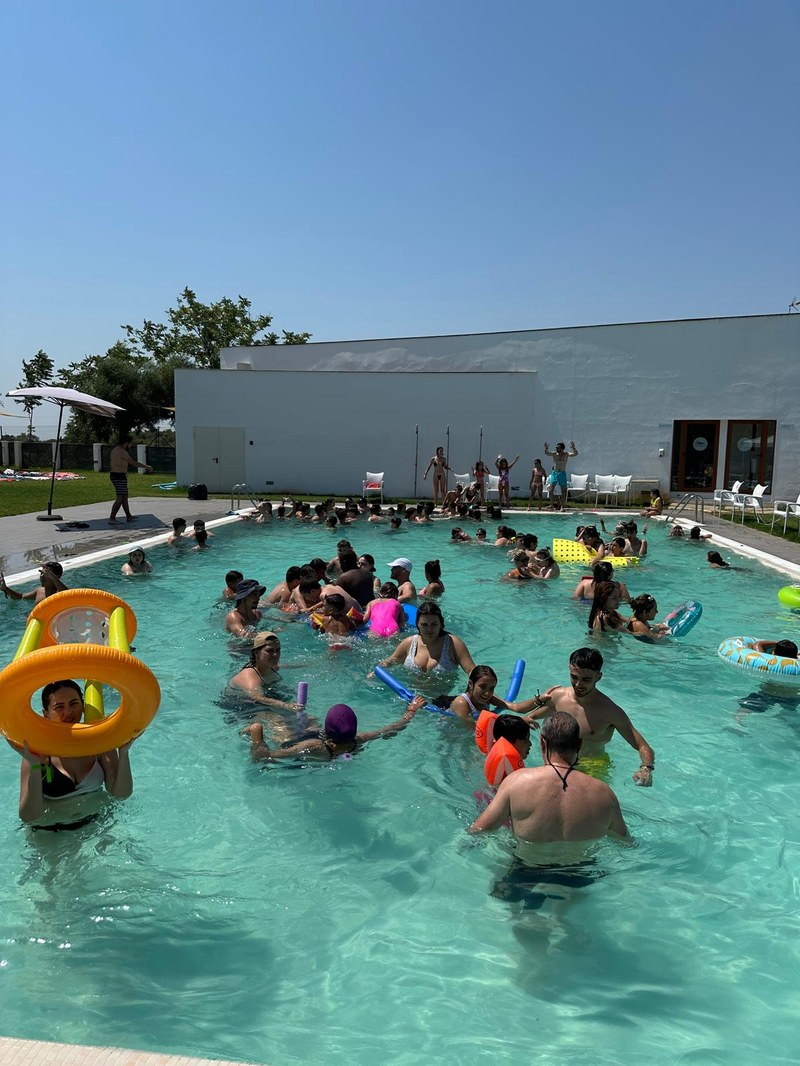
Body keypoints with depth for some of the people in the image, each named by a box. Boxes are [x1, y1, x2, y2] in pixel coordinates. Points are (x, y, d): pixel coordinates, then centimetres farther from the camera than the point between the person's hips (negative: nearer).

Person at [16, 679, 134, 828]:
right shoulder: (37, 753, -12)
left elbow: (121, 795, -8)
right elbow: (29, 818, -17)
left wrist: (123, 753, -20)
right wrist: (35, 767, -26)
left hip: (95, 823, 1)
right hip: (50, 834, -1)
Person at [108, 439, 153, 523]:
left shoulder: (114, 450, 15)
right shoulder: (122, 452, -16)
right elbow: (134, 463, -14)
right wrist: (147, 467, -4)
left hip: (114, 475, 11)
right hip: (120, 476, -11)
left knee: (124, 497, 18)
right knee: (120, 498, -11)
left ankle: (129, 516, 26)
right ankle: (111, 519, -13)